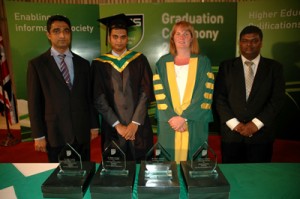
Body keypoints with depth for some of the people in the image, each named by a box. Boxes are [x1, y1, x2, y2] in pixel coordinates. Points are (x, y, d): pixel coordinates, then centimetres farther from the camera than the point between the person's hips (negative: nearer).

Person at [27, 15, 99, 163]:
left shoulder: (83, 63, 7)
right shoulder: (37, 64, -1)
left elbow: (90, 97, 8)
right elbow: (34, 102, -3)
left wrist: (94, 125, 7)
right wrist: (38, 135, -5)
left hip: (82, 131, 2)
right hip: (55, 132, -2)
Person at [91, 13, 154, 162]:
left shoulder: (139, 60, 3)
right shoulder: (99, 64, 3)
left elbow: (146, 93, -3)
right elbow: (99, 98, -3)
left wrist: (135, 123, -11)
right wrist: (117, 125, -10)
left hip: (138, 127, 0)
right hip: (112, 128, 0)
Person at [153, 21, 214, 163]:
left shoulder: (203, 62, 5)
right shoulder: (163, 62, 7)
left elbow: (205, 94, -4)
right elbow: (159, 94, 0)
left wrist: (184, 117, -13)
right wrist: (172, 117, -12)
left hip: (195, 126, 0)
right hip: (169, 126, 1)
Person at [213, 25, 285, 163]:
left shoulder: (274, 67, 5)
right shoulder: (227, 66, 4)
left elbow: (277, 99, -1)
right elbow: (219, 97, -1)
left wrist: (256, 123, -10)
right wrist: (234, 123, -9)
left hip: (261, 134, 0)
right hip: (231, 133, 0)